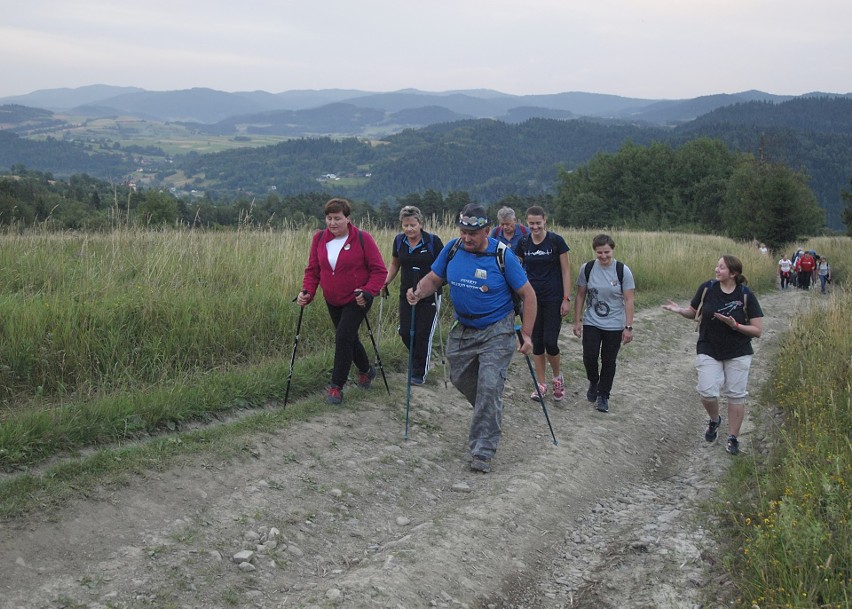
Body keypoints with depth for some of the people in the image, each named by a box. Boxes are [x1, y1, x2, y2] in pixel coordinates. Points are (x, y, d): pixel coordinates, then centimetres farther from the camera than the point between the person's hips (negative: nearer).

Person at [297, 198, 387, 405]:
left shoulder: (362, 239, -15)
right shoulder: (319, 238, -3)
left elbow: (379, 271, -11)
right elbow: (313, 269, 3)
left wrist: (368, 292, -24)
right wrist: (307, 291, -12)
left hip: (357, 300, -5)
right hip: (332, 301, 5)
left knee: (343, 337, -15)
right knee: (348, 338, 17)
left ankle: (337, 387, -6)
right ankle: (366, 371, 42)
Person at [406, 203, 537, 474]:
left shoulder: (503, 255, -17)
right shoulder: (452, 249, -7)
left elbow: (528, 294, -11)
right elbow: (433, 278, 4)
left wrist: (526, 334, -13)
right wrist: (419, 292, -19)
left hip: (496, 332, -5)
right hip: (462, 329, 5)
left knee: (489, 388, -12)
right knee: (460, 379, 16)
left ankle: (482, 452, -5)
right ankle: (492, 415, 45)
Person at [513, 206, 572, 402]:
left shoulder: (556, 241, -8)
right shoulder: (523, 243, 2)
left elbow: (566, 271, -5)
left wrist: (567, 299, -9)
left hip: (553, 299, -3)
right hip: (532, 299, 3)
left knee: (550, 342, -7)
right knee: (536, 342, 7)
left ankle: (557, 377, 19)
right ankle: (541, 384, 18)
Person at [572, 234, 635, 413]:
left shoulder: (622, 270, -8)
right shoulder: (587, 269, -4)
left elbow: (628, 300, -7)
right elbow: (580, 296, 4)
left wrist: (628, 327, -10)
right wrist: (577, 321, 2)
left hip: (614, 325, -1)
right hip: (591, 323, 1)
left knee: (608, 361, 6)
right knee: (589, 357, -8)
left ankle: (603, 395, 23)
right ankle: (593, 382, 24)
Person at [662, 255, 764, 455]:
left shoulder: (746, 296, -13)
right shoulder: (707, 288, -8)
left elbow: (757, 330, -10)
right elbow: (693, 312, 7)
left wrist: (735, 325, -24)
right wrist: (680, 310, -14)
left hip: (737, 354, -1)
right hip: (708, 351, 1)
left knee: (736, 395, 5)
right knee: (707, 392, -8)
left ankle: (733, 438, 21)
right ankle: (714, 420, 25)